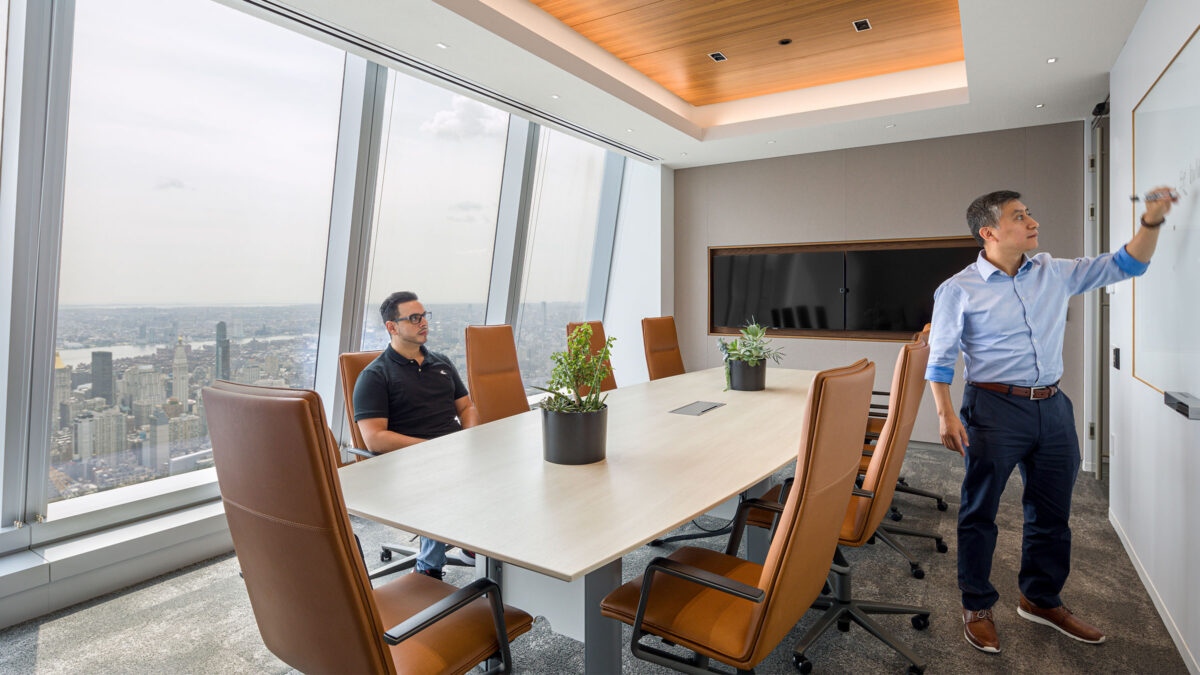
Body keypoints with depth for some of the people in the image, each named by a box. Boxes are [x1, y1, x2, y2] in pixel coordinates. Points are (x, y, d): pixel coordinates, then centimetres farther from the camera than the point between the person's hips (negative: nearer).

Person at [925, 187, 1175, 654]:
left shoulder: (1053, 273, 9)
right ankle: (977, 607, 20)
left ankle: (1041, 599, 36)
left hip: (1052, 406, 6)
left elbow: (1123, 265, 15)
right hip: (994, 409, -6)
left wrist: (1152, 221, -1)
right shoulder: (958, 290, -6)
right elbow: (940, 358, -8)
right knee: (979, 512, 3)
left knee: (1052, 512, 16)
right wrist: (946, 414, -17)